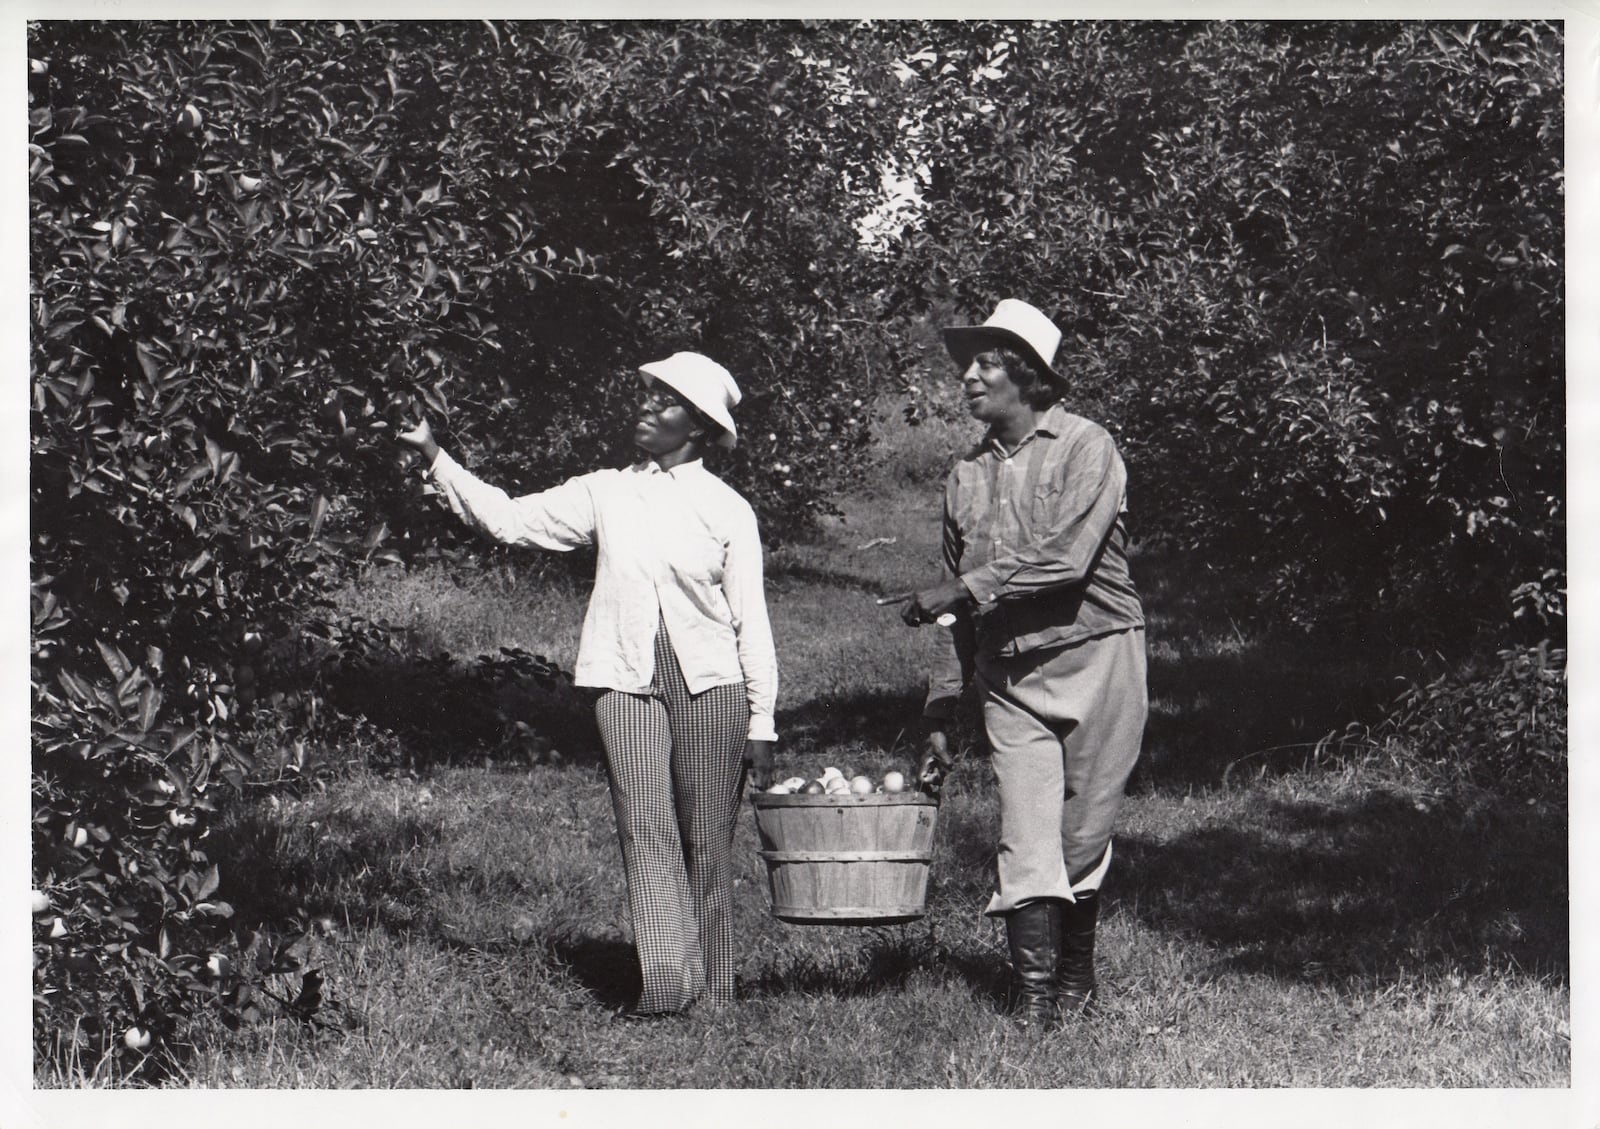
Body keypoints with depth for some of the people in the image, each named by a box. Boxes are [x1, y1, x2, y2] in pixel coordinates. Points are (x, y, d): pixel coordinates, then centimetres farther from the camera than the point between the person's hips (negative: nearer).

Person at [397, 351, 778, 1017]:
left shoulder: (727, 510, 4)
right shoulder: (605, 494, 11)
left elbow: (751, 623, 4)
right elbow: (508, 519, 9)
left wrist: (761, 724, 2)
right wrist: (434, 457, 1)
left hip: (710, 686, -1)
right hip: (626, 683, 2)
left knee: (707, 839, 1)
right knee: (646, 830, -10)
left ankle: (712, 988, 9)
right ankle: (665, 981, -15)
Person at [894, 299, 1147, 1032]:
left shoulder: (1085, 449, -5)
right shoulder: (968, 476, 12)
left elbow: (1065, 559, -19)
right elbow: (963, 610, 15)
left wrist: (964, 589, -19)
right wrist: (939, 714, 12)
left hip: (1093, 653, -4)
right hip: (1009, 673, 4)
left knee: (1084, 835, 2)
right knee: (1026, 839, -6)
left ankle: (1075, 978, 19)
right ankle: (1032, 998, -9)